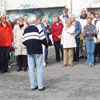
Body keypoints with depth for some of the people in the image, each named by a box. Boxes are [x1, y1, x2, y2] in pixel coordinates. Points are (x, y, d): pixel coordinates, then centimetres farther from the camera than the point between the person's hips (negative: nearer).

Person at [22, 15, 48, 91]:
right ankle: (40, 86, 3)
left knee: (31, 69, 8)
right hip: (38, 51, -4)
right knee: (39, 69, 2)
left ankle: (33, 86, 12)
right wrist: (46, 45, 8)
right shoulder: (38, 29, -10)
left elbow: (24, 42, 4)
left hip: (29, 52, 5)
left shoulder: (25, 30, 5)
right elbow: (43, 39, -12)